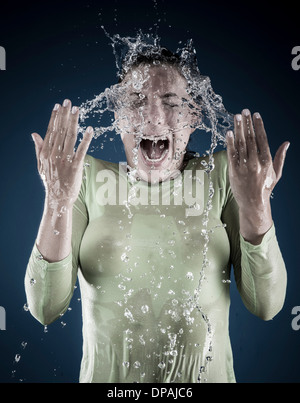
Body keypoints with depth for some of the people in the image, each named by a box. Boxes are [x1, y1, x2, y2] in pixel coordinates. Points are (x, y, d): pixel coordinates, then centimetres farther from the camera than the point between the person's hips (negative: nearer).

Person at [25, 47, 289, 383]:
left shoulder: (222, 175, -9)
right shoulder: (87, 177, -9)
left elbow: (265, 306, -11)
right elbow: (46, 309, -15)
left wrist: (256, 209, -25)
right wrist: (58, 203, -27)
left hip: (205, 374, 1)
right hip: (107, 375, 0)